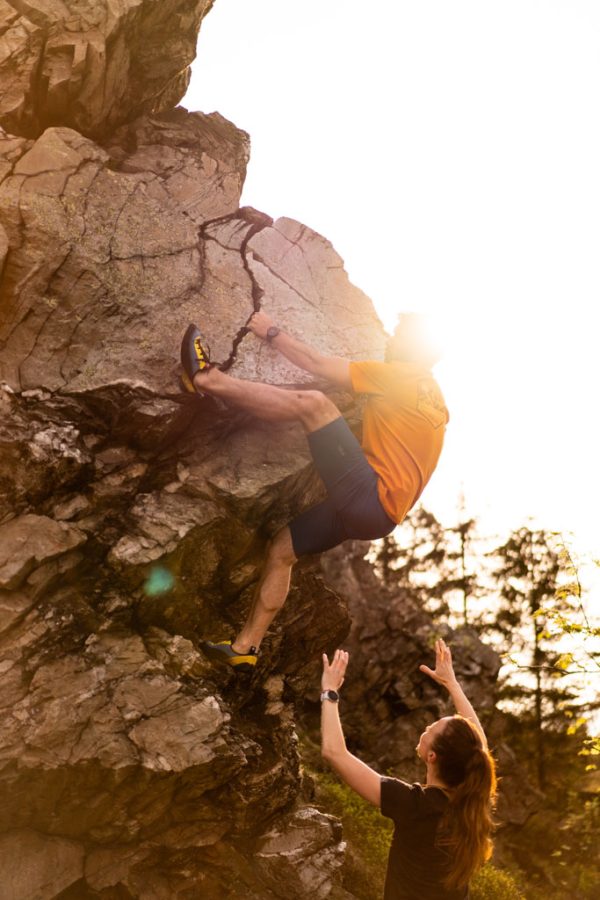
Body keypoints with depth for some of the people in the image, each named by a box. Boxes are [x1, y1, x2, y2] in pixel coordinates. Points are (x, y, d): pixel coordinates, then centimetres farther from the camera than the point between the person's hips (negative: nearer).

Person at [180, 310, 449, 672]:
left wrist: (272, 332, 6)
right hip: (374, 512, 10)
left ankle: (209, 380, -14)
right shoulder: (432, 396, 20)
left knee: (312, 403, -19)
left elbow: (317, 364, -5)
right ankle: (245, 648, 16)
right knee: (282, 549, 13)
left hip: (371, 496, -10)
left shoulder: (404, 377, -5)